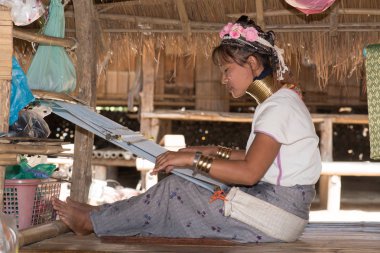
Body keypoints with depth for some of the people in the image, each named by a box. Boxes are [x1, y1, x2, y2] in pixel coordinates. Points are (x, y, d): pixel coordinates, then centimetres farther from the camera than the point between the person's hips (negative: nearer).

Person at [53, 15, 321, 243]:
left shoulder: (279, 108, -18)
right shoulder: (279, 103, 14)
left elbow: (249, 172, -26)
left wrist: (193, 159, -20)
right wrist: (216, 151, 11)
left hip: (276, 214, -9)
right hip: (272, 200, 9)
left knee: (174, 192, -6)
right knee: (181, 186, 8)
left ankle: (93, 222, 6)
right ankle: (105, 215, 13)